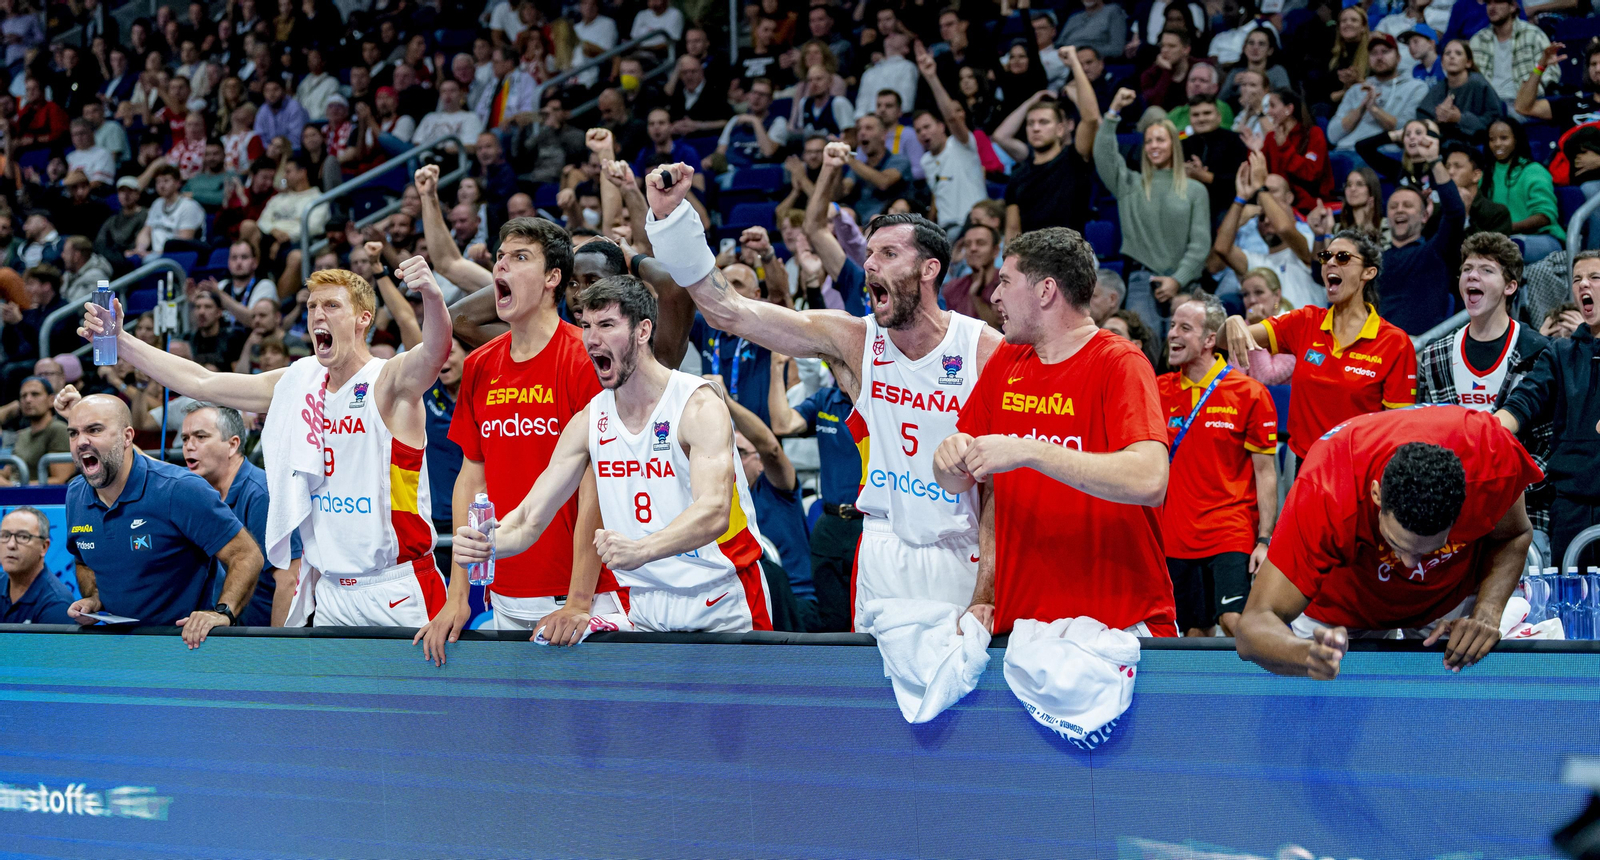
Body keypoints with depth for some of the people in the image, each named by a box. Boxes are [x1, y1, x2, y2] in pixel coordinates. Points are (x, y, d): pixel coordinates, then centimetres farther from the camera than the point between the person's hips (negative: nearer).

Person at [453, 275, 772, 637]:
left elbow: (714, 512, -26)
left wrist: (639, 550, -44)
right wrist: (484, 544, -18)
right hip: (645, 615, 5)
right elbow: (530, 519, 5)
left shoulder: (699, 405, -11)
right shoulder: (589, 421, 6)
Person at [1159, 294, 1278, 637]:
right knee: (1194, 634, 5)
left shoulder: (1249, 393, -3)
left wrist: (1264, 540, -9)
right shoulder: (1160, 390, 7)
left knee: (1236, 622, -19)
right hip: (1175, 540, 4)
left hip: (1232, 536, -4)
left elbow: (1265, 472, -3)